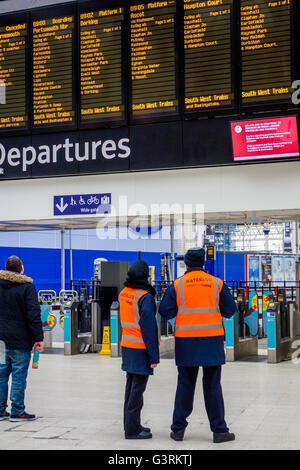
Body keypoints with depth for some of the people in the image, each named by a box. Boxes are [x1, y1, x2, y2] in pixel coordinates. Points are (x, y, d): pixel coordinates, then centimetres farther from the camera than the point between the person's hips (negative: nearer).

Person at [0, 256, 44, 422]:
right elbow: (34, 314, -12)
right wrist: (38, 338, -10)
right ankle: (17, 411, 5)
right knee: (19, 375, 1)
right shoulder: (27, 287, -8)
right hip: (20, 340, -5)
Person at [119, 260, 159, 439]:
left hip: (127, 345, 8)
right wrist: (154, 356, -16)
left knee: (131, 386, 16)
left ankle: (130, 424, 26)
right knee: (137, 388, -2)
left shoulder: (123, 293, 9)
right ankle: (132, 429, 2)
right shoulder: (145, 297, -17)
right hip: (141, 349, -8)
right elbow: (149, 328, -18)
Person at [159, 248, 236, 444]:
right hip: (212, 340, 0)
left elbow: (165, 312, -2)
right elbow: (230, 311, 4)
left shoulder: (177, 285, -1)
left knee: (185, 385, 10)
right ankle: (219, 430, 10)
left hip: (186, 341, 0)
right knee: (212, 386, 7)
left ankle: (178, 429, 14)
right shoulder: (217, 284, 0)